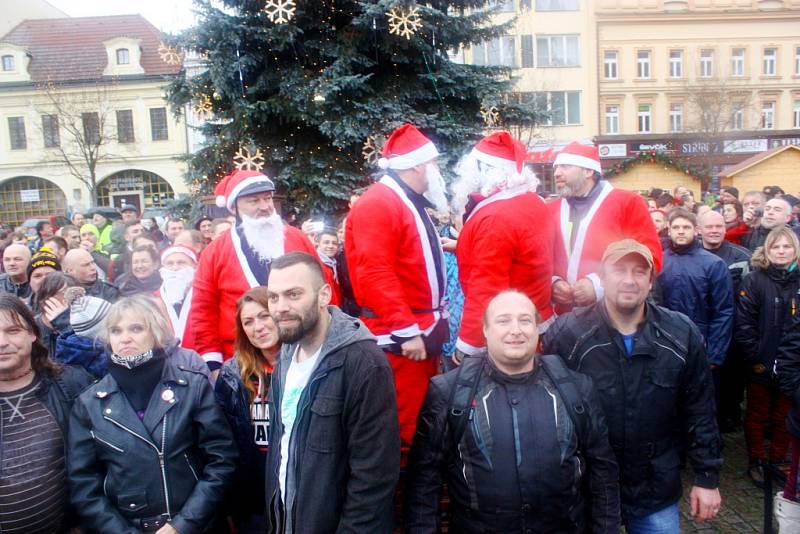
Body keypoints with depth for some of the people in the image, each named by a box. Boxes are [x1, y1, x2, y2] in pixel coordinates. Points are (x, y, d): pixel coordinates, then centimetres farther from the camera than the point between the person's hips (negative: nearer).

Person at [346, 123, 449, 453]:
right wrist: (407, 331, -22)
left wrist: (430, 323, 16)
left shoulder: (411, 205, 18)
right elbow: (376, 274, -22)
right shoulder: (377, 205, -14)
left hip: (423, 330, 10)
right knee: (402, 424, -3)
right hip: (400, 337, -10)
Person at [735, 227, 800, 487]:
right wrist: (754, 357, -13)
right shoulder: (755, 280, -6)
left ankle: (777, 460, 32)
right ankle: (756, 461, 27)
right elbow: (743, 322, -10)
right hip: (761, 365, -2)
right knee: (757, 416, 12)